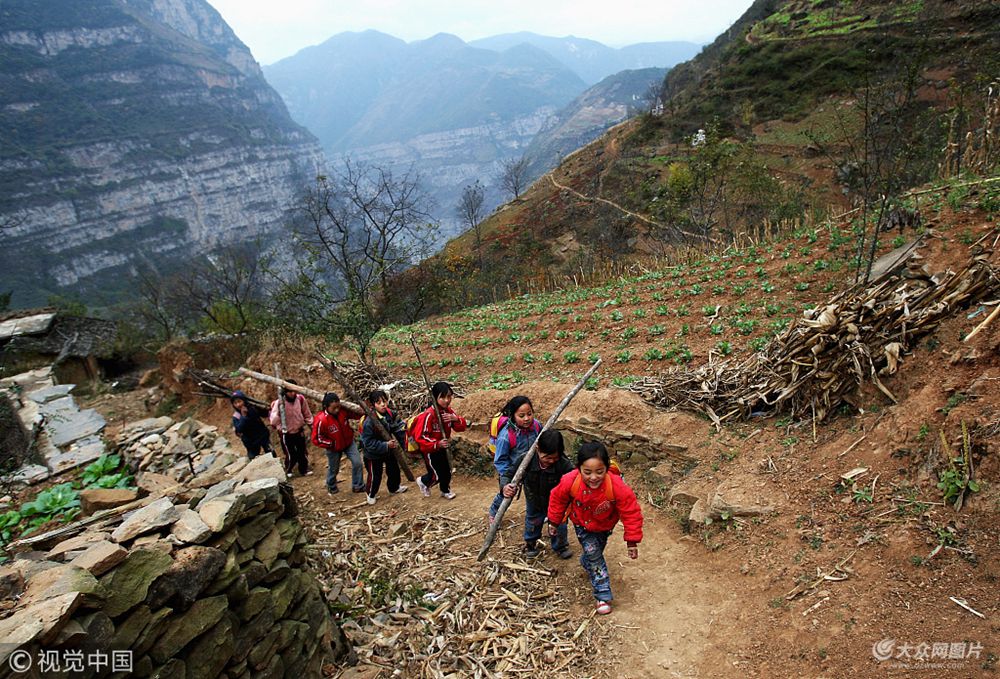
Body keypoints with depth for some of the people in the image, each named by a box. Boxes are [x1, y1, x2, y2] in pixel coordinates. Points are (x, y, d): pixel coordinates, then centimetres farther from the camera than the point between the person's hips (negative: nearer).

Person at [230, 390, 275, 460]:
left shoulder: (253, 408, -9)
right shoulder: (236, 416, -13)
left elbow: (265, 414, 6)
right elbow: (239, 430, -27)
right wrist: (243, 416, -32)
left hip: (263, 435, 1)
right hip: (251, 442, -1)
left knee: (271, 454, 8)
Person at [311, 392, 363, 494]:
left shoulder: (343, 410, -22)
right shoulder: (321, 420, -33)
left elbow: (355, 414, -5)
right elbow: (316, 439, -24)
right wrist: (332, 443, -22)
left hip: (349, 442, 3)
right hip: (334, 448, -3)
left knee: (357, 463, -5)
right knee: (333, 468, 19)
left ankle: (358, 486, 16)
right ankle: (331, 486, 50)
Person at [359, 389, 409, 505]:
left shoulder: (391, 415, -14)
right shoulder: (369, 422, -31)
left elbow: (398, 430, 1)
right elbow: (368, 443, -29)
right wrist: (385, 445, -34)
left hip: (390, 450, 6)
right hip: (373, 454, -6)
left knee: (394, 469, 23)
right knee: (375, 476, 10)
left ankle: (394, 488, 52)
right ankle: (371, 494, 39)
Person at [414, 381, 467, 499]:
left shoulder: (448, 411, -6)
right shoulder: (428, 415, -30)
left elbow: (462, 427, -4)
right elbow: (420, 437, -29)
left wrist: (455, 419, -26)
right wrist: (437, 444, -38)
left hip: (442, 447, 6)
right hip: (429, 450, -6)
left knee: (447, 471, 13)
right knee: (437, 475, 2)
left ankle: (445, 491, 41)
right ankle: (423, 481, 34)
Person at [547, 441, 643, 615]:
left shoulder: (616, 486, -42)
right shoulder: (570, 482, -37)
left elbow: (631, 512, -28)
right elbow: (557, 500, -15)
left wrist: (632, 541, -23)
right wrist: (554, 522, -1)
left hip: (604, 524, 1)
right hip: (582, 523, -1)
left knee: (597, 550, 22)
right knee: (593, 552, -8)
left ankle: (586, 562, 57)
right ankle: (603, 596, 6)